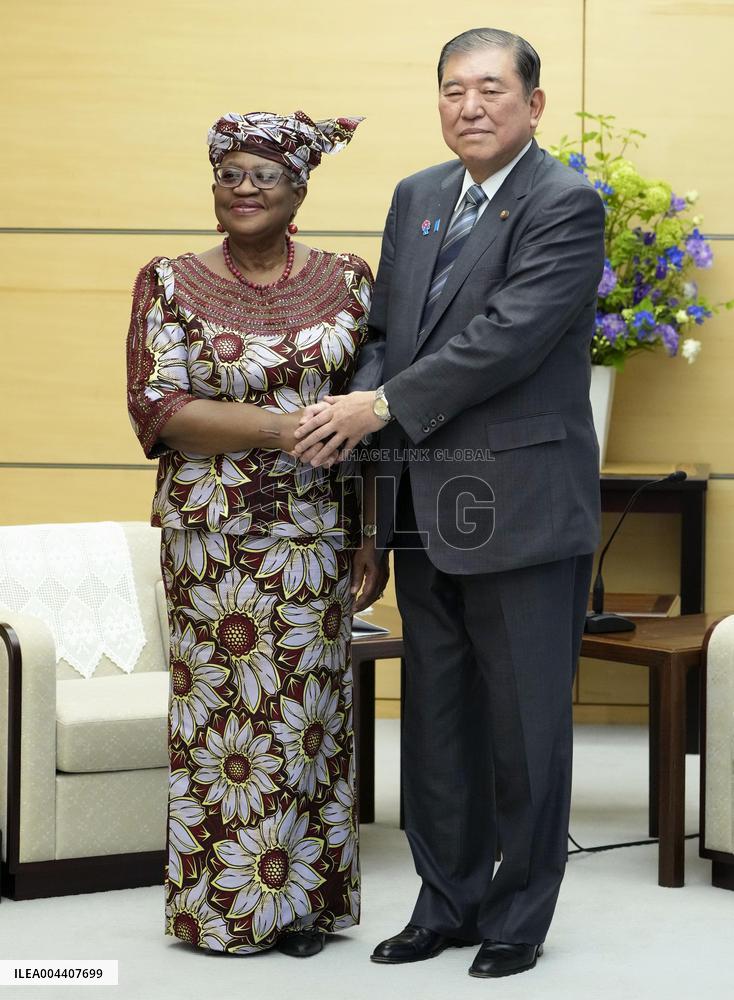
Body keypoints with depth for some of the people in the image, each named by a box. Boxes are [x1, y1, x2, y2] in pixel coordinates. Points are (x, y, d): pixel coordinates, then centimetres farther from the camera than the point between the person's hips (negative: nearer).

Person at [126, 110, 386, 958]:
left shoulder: (346, 283, 6)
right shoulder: (171, 285, 0)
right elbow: (156, 410, -8)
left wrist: (374, 538, 2)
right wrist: (283, 427, -17)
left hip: (316, 534, 2)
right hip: (214, 535, -2)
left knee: (309, 711, 6)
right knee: (223, 709, 2)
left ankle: (301, 896, 17)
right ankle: (226, 902, 14)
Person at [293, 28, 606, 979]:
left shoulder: (566, 205, -11)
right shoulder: (416, 198, 12)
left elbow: (506, 337, -20)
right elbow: (386, 330, 13)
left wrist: (383, 405, -18)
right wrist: (351, 415, -7)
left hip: (521, 507, -7)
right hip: (426, 508, 7)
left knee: (525, 722, 4)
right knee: (437, 718, 14)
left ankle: (519, 918, 17)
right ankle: (447, 902, 26)